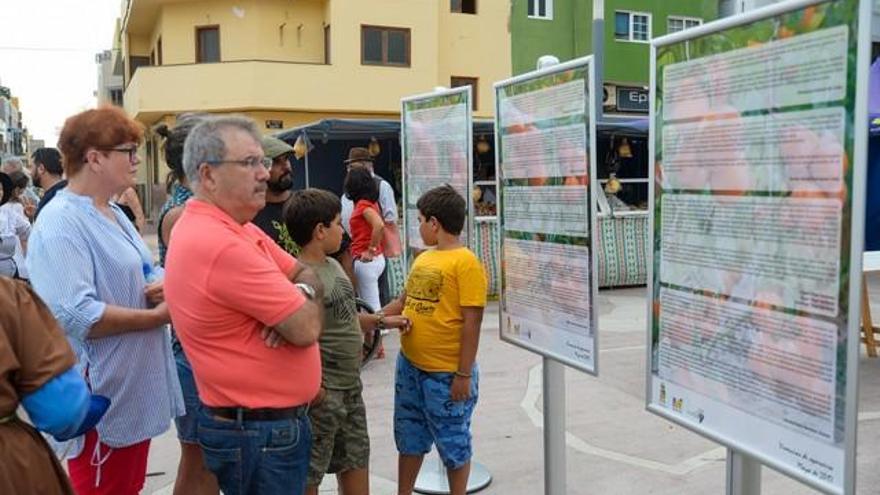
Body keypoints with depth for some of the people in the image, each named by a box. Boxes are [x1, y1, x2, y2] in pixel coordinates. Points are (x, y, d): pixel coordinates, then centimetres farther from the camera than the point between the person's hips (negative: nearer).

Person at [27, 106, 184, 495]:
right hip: (103, 402, -9)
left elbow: (138, 274, 21)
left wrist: (162, 284, -4)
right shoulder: (61, 224, -19)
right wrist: (157, 316, -20)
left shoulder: (114, 215, 13)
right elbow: (75, 316, -30)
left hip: (138, 390, 10)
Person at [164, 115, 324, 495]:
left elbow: (305, 274, 12)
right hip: (259, 432, -10)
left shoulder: (239, 229, 6)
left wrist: (295, 298, -11)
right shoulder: (221, 244, -26)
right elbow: (306, 328, -24)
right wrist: (305, 297, -2)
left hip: (274, 420, 10)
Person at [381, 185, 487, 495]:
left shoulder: (465, 262, -15)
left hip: (447, 374, -7)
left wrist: (464, 375, -17)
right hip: (409, 366, 8)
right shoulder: (422, 259, 8)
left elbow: (471, 322, -17)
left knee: (453, 443, 10)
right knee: (410, 437, 21)